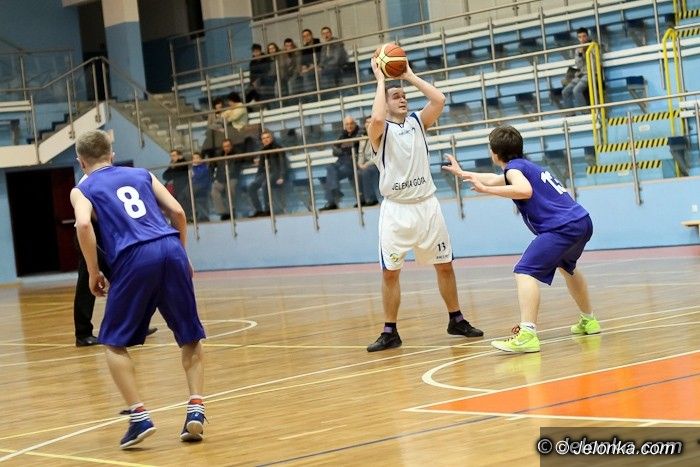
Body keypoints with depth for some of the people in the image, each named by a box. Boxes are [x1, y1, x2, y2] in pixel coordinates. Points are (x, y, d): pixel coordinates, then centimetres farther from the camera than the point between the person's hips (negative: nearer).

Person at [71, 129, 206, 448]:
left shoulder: (82, 190, 17)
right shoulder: (142, 174, 26)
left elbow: (84, 225, -4)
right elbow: (177, 212, 16)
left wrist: (94, 272, 4)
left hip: (133, 258, -3)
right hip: (171, 249, 3)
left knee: (114, 344, 12)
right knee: (191, 338, 16)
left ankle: (139, 417, 0)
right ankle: (196, 410, 2)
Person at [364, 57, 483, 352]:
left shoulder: (418, 121, 8)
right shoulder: (380, 130, -4)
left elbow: (439, 100, -8)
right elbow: (376, 118, -28)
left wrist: (409, 75, -3)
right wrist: (381, 80, -17)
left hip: (427, 204, 3)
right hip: (396, 209, -3)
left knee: (444, 265, 10)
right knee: (390, 272, -3)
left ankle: (456, 320, 24)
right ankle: (390, 332, 7)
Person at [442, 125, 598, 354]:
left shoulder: (514, 167, -2)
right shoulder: (526, 166, 25)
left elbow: (525, 190, -25)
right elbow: (495, 179, 42)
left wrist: (486, 189, -19)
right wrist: (462, 173, 55)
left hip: (563, 227, -10)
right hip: (582, 222, 10)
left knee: (526, 271, -19)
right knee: (567, 266, 36)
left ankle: (527, 335, -36)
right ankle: (588, 321, 50)